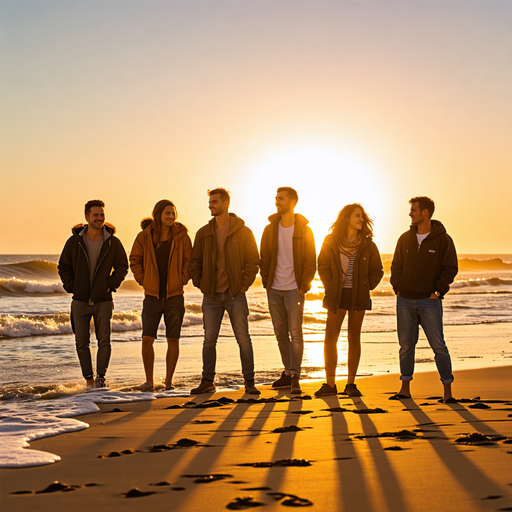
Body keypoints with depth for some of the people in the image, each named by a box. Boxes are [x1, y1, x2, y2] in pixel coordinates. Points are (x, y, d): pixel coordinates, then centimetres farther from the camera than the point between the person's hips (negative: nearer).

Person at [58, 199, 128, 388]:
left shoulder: (113, 242, -1)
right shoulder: (74, 241, 0)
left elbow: (122, 266, 10)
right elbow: (63, 267, 10)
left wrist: (111, 285, -3)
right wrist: (71, 287, -3)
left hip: (103, 300, -1)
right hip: (80, 301, 1)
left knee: (104, 341, -5)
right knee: (82, 342, 1)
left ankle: (100, 377, 2)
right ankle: (89, 380, 9)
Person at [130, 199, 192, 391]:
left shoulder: (181, 236, -2)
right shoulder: (144, 236, -2)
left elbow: (189, 261, 7)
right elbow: (135, 260, 8)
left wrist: (181, 280, -2)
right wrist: (143, 280, 0)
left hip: (175, 296, 0)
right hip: (152, 296, 0)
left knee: (173, 340, 4)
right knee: (147, 339, -5)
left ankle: (169, 381, 14)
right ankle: (149, 381, 9)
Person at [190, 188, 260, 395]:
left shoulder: (243, 232, -2)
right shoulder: (203, 233, 7)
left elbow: (253, 260, -1)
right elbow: (195, 262, 14)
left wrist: (244, 284, -7)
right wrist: (199, 284, 3)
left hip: (235, 294, -3)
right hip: (211, 296, 3)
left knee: (243, 338, -1)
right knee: (209, 339, 5)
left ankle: (249, 382, 6)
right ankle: (207, 381, 14)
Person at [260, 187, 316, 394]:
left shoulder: (304, 230, -2)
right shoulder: (270, 229, 7)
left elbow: (311, 261, -1)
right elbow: (264, 259, 11)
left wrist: (304, 286, -9)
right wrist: (266, 282, 1)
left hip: (294, 289, -4)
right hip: (274, 290, 4)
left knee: (295, 333, -8)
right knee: (281, 334, 8)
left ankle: (295, 377, -6)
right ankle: (288, 373, 18)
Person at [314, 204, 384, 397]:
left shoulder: (367, 244, 1)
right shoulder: (331, 241, 0)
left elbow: (377, 271, 8)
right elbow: (323, 266, 8)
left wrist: (365, 287, -1)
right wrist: (330, 287, -1)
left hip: (358, 297, 0)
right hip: (337, 296, 0)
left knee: (354, 337, 5)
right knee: (330, 336, -3)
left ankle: (351, 384, 11)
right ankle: (330, 383, 3)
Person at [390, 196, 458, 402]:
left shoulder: (442, 240, -4)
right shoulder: (405, 238, 8)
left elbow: (451, 269, -4)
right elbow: (396, 266, 13)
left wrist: (437, 292, -10)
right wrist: (398, 289, 2)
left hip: (430, 302, -4)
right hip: (405, 301, 4)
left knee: (438, 346, -3)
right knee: (406, 345, 7)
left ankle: (447, 391, 3)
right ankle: (405, 389, 16)